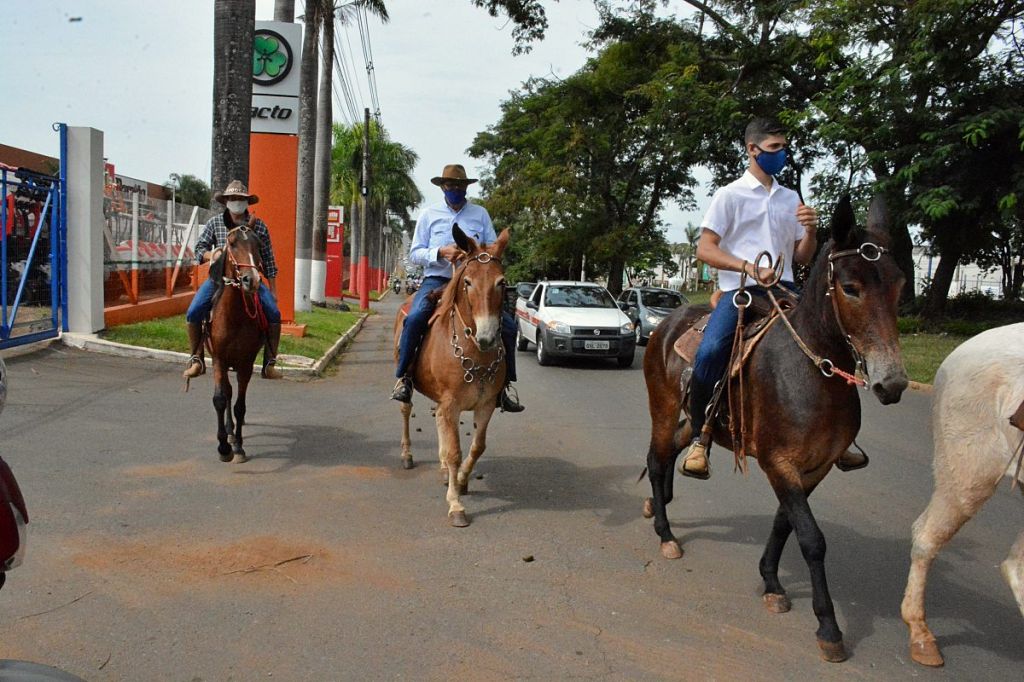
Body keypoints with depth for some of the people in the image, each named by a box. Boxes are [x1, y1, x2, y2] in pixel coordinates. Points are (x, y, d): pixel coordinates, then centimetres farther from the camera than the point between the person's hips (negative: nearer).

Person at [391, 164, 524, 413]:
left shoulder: (480, 214, 12)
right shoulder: (429, 215, 10)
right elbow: (415, 254, 6)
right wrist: (441, 252, -13)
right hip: (436, 280, -1)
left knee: (507, 324, -14)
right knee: (415, 317, -31)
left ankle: (504, 385, -1)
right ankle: (403, 378, -17)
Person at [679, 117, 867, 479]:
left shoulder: (791, 198, 19)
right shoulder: (730, 195, 4)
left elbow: (803, 257, 21)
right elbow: (705, 250, -4)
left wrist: (810, 230, -1)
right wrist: (750, 268, -17)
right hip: (740, 290, -5)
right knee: (710, 351, -31)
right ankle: (698, 439, -14)